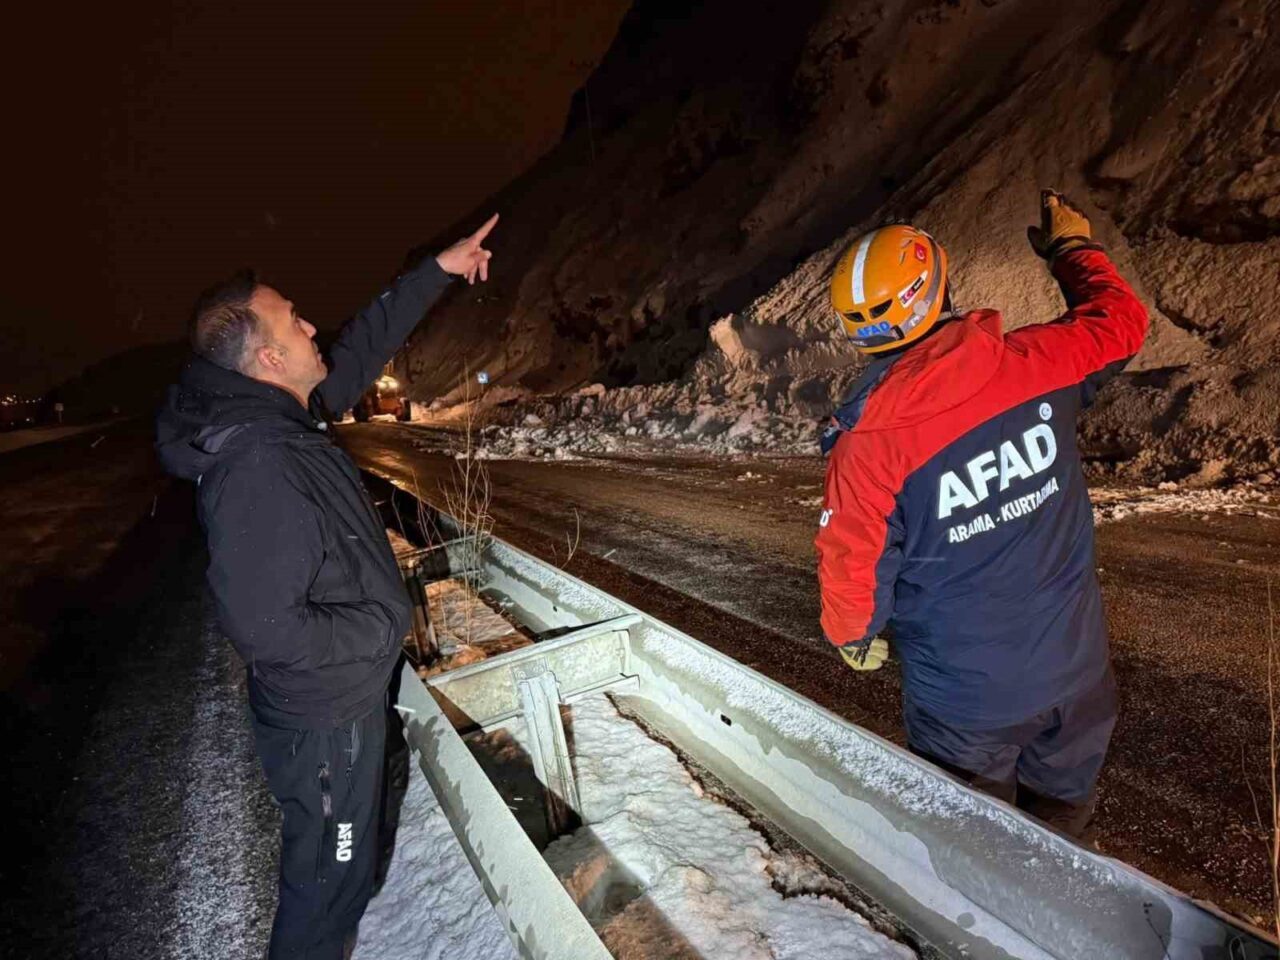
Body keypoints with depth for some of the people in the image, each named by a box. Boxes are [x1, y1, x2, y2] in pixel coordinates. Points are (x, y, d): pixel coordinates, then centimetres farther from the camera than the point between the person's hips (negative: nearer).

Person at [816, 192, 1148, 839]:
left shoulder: (866, 442, -26)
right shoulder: (1035, 362, -16)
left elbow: (851, 564, -16)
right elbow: (1119, 319, 7)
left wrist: (852, 638, 6)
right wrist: (1073, 248, 25)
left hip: (962, 699, -3)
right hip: (1073, 670, 4)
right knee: (1060, 813, 31)